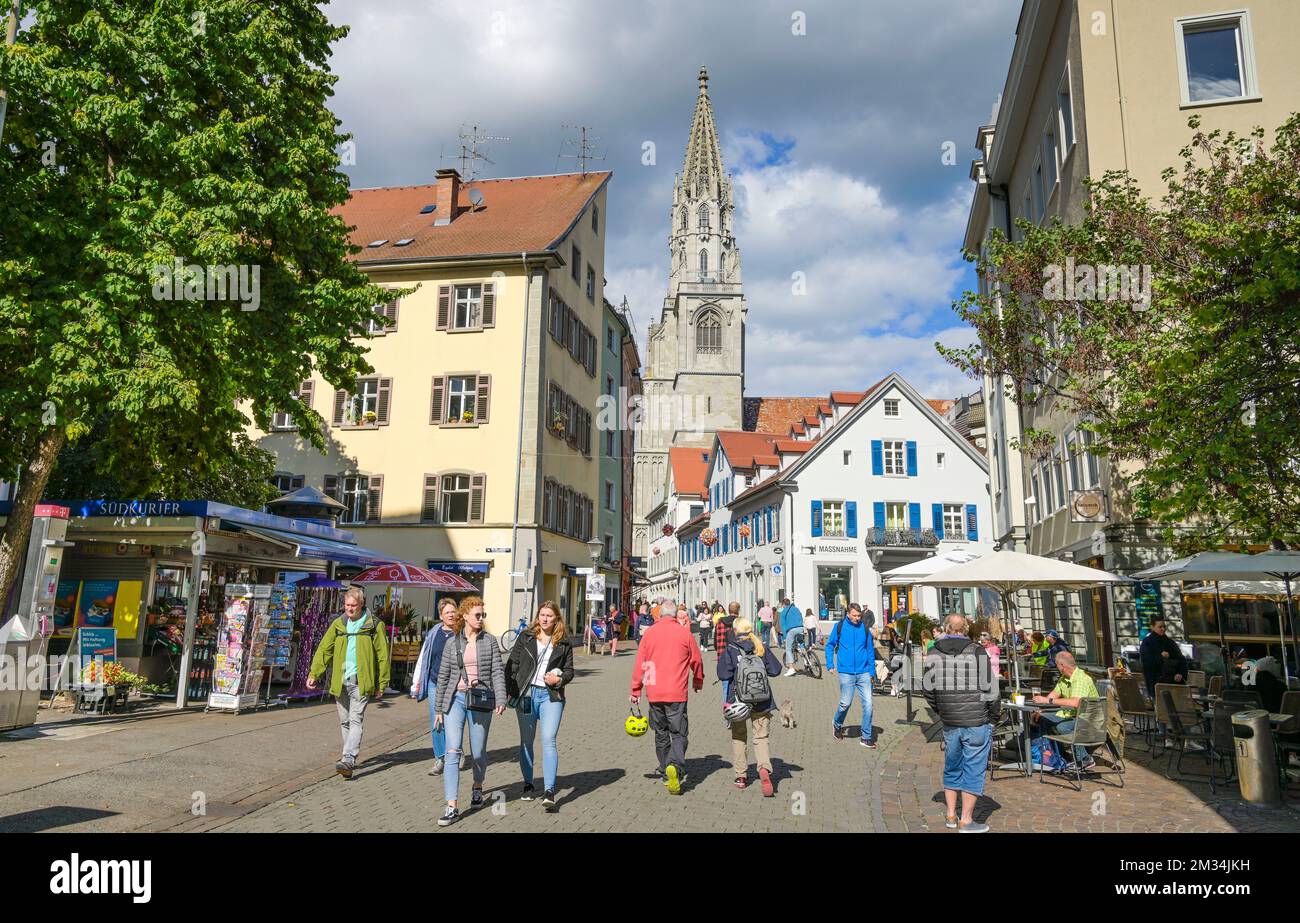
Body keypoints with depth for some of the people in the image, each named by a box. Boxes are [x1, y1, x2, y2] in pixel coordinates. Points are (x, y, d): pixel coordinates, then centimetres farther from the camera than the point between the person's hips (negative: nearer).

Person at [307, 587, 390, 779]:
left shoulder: (374, 625, -1)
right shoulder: (338, 624, 10)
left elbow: (383, 655, 0)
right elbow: (324, 649, 8)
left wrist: (382, 684, -2)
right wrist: (314, 674, -4)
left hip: (361, 682, -5)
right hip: (340, 682, 5)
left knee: (356, 720, -12)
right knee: (344, 722, 12)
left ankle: (348, 760, -20)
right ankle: (350, 758, 24)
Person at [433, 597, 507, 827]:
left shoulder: (490, 641, 3)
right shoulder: (452, 643, 6)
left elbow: (497, 672, -2)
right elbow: (443, 676, 10)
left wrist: (501, 699, -14)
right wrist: (439, 707, 10)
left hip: (481, 700, 0)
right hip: (456, 699, 0)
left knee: (478, 752, 9)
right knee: (452, 751, -10)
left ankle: (477, 787, 39)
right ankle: (451, 808, -8)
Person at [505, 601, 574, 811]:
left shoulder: (564, 643, 4)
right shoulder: (526, 638, 5)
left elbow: (569, 671, 12)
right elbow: (511, 665, 6)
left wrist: (559, 679, -9)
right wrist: (510, 691, -3)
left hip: (551, 696, -2)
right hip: (526, 694, 2)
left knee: (548, 741, -13)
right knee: (526, 742, 11)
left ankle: (549, 792, -15)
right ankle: (528, 786, 27)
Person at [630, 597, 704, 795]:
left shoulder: (649, 633, 2)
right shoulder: (684, 632, -2)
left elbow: (640, 663, 1)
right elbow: (696, 660, 8)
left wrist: (636, 690, 8)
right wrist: (698, 681, 25)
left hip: (654, 692, 2)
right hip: (677, 693, -2)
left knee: (661, 734, 17)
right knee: (679, 733, 3)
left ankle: (665, 774, 23)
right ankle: (675, 766, -22)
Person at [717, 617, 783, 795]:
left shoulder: (730, 650, -6)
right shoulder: (762, 648, 2)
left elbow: (723, 674, -15)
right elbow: (775, 670, 2)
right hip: (761, 700, 2)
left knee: (739, 737, 15)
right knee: (761, 737, 8)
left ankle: (741, 776, 19)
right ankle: (764, 769, -17)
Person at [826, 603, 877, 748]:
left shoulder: (864, 628, 2)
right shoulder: (839, 626, -3)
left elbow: (870, 649, 11)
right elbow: (829, 645, 7)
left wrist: (872, 670, 9)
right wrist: (830, 664, 0)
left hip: (863, 672, 2)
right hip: (846, 672, -2)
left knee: (868, 703, -1)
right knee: (845, 703, 2)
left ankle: (867, 737, 10)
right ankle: (837, 724, 32)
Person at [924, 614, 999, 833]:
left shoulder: (933, 654, 2)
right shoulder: (977, 652, -9)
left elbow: (929, 690, 5)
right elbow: (990, 688, -8)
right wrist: (993, 716, 4)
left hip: (949, 723, 4)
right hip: (977, 722, -4)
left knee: (952, 768, 17)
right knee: (973, 769, 4)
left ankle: (951, 816, 24)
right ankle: (966, 821, 8)